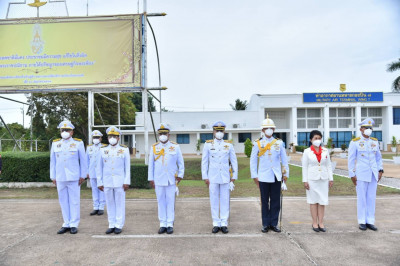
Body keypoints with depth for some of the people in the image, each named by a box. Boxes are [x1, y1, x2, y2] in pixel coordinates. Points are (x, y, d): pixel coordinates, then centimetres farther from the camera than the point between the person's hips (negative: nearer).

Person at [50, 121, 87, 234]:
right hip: (60, 178, 3)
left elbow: (83, 161, 1)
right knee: (63, 201, 9)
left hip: (74, 178, -3)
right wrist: (53, 176, 9)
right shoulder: (55, 144, 8)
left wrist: (83, 176, -2)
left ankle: (74, 225, 11)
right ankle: (66, 224, 20)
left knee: (74, 201, 2)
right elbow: (53, 161, 12)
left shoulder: (78, 143, -1)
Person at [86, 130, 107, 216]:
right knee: (94, 190, 8)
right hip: (92, 173, 4)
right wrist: (87, 172, 9)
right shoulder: (89, 148, 9)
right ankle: (95, 208, 15)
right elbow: (87, 161, 13)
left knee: (101, 190, 2)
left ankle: (101, 208, 10)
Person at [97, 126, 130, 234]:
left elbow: (127, 167, -2)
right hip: (107, 182, 2)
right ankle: (111, 225, 19)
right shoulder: (103, 150, 5)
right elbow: (99, 168, 7)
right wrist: (99, 182, 4)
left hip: (120, 182, -2)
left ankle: (119, 225, 14)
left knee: (120, 203, 4)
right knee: (110, 204, 9)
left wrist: (127, 182, -7)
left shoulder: (124, 150, -1)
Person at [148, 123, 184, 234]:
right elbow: (151, 164, 8)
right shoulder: (154, 147, 5)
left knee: (170, 202, 4)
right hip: (158, 180, 1)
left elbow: (181, 162, 6)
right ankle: (163, 224, 17)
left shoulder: (175, 146, 2)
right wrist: (151, 178, 6)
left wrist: (180, 175, -4)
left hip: (171, 180, -1)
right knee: (161, 202, 7)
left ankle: (170, 224, 13)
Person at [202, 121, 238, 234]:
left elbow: (234, 162, 7)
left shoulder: (229, 145, 4)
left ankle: (224, 224, 15)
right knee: (214, 201, 6)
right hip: (213, 178, 0)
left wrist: (234, 176, 3)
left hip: (225, 177, 1)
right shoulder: (208, 145, 2)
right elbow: (204, 162, 3)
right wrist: (205, 177, -1)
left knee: (225, 201, 5)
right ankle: (216, 224, 16)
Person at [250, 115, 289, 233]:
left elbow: (284, 160, 10)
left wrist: (285, 174, 7)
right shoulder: (257, 143, 2)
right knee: (265, 201, 5)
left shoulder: (279, 143, 6)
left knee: (275, 201, 6)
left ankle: (274, 224, 19)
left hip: (276, 177, 2)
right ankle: (265, 224, 17)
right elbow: (253, 161, 3)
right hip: (263, 178, -1)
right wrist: (254, 176, 0)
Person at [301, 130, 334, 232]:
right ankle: (314, 223, 12)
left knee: (322, 201, 4)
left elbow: (329, 165, 10)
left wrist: (331, 178, 6)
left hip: (323, 179, 3)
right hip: (312, 179, -3)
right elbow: (304, 167, -2)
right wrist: (305, 181, -6)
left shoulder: (325, 151, 8)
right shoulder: (307, 152, 0)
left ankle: (321, 223, 13)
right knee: (313, 201, 4)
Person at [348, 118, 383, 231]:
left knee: (371, 198, 8)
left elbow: (378, 157, 15)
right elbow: (351, 160, -6)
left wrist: (380, 170, 5)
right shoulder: (355, 142, -7)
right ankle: (362, 222, 13)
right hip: (361, 174, -4)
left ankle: (370, 222, 17)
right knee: (362, 198, 2)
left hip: (373, 174, 5)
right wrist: (352, 175, -8)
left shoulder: (375, 142, 8)